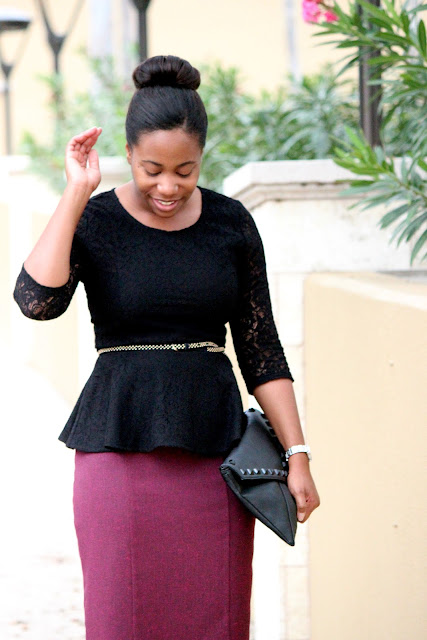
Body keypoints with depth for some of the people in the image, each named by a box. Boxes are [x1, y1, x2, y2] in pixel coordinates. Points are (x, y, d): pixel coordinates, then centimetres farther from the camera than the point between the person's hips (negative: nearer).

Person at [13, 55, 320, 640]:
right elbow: (37, 300, -22)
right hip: (121, 448, -2)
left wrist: (298, 455, 1)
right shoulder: (93, 221, -2)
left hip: (214, 449, 2)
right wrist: (76, 193, -16)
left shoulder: (231, 223, 4)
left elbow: (261, 350, 7)